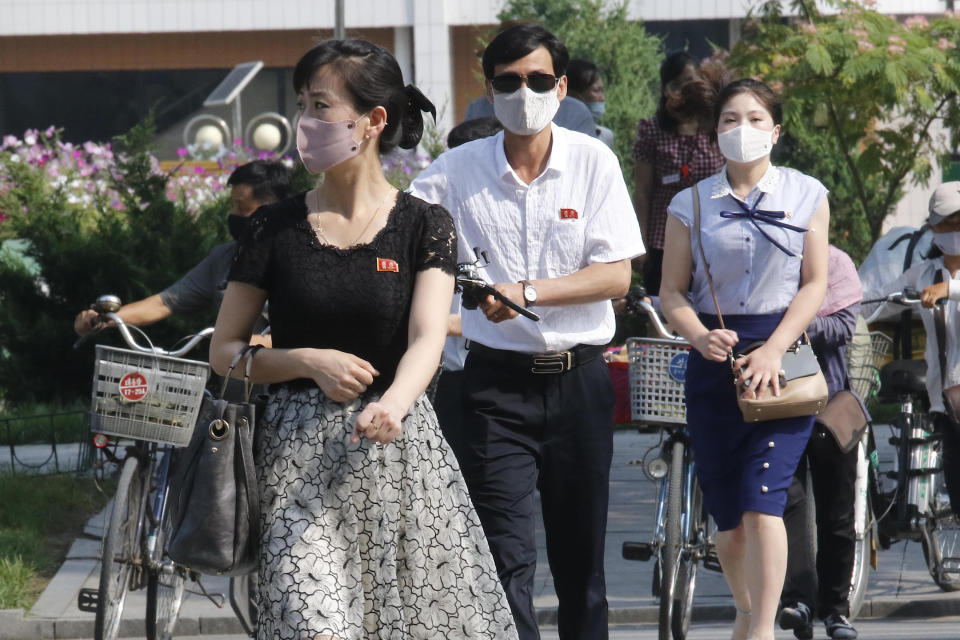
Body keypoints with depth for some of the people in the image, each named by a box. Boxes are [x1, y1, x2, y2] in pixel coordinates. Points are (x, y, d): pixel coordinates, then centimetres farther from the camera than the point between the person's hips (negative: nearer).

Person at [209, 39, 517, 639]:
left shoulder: (424, 226, 1)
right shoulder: (276, 228, 4)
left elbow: (427, 339, -13)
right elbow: (224, 353, 7)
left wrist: (392, 403, -34)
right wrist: (309, 362, -11)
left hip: (399, 449, 0)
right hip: (299, 453, 0)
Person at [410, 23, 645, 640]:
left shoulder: (593, 161, 0)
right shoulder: (457, 171, 0)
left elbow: (616, 275, -6)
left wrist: (526, 292, -17)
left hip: (579, 379, 1)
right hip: (498, 383, -1)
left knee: (582, 554, 10)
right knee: (507, 557, -10)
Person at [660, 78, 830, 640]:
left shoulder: (806, 195, 5)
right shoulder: (691, 204, 7)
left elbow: (815, 284, 1)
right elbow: (672, 290, 5)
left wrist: (773, 351, -11)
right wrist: (702, 337, -16)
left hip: (783, 349, -2)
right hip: (715, 360, 2)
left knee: (762, 500, -15)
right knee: (726, 513, 5)